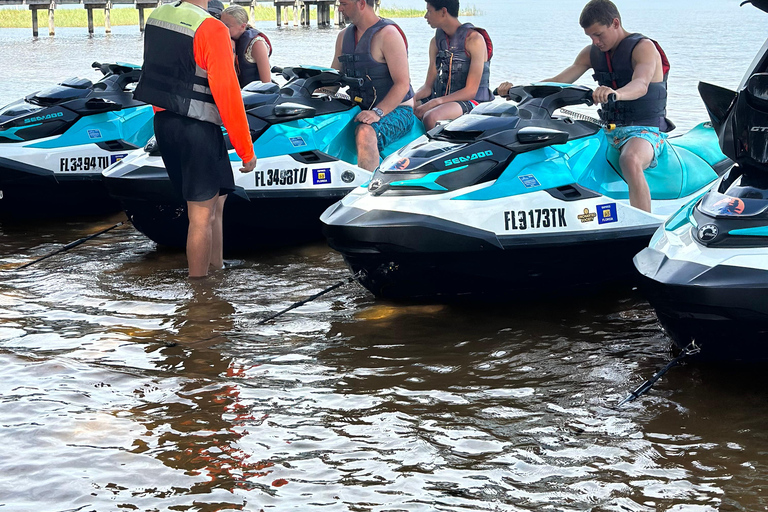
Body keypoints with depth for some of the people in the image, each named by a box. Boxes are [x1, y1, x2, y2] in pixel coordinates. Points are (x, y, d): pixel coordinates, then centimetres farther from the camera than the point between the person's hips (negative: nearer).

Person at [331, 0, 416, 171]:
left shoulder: (388, 34, -12)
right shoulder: (344, 36, 13)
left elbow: (402, 84, -18)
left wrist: (377, 112, -31)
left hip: (394, 110, -8)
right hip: (360, 109, 8)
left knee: (365, 133, -37)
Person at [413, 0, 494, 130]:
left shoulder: (474, 40, -11)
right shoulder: (436, 41, 12)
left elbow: (471, 91, -16)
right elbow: (428, 86, 11)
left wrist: (434, 102, -26)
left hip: (471, 101, -7)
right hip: (443, 98, 7)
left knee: (430, 117, -36)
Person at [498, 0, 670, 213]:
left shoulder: (643, 47, -11)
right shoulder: (591, 53, 11)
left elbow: (641, 85, -31)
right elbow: (558, 82, 6)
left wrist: (616, 93, -54)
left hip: (645, 129, -8)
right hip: (608, 130, 8)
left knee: (630, 161, -41)